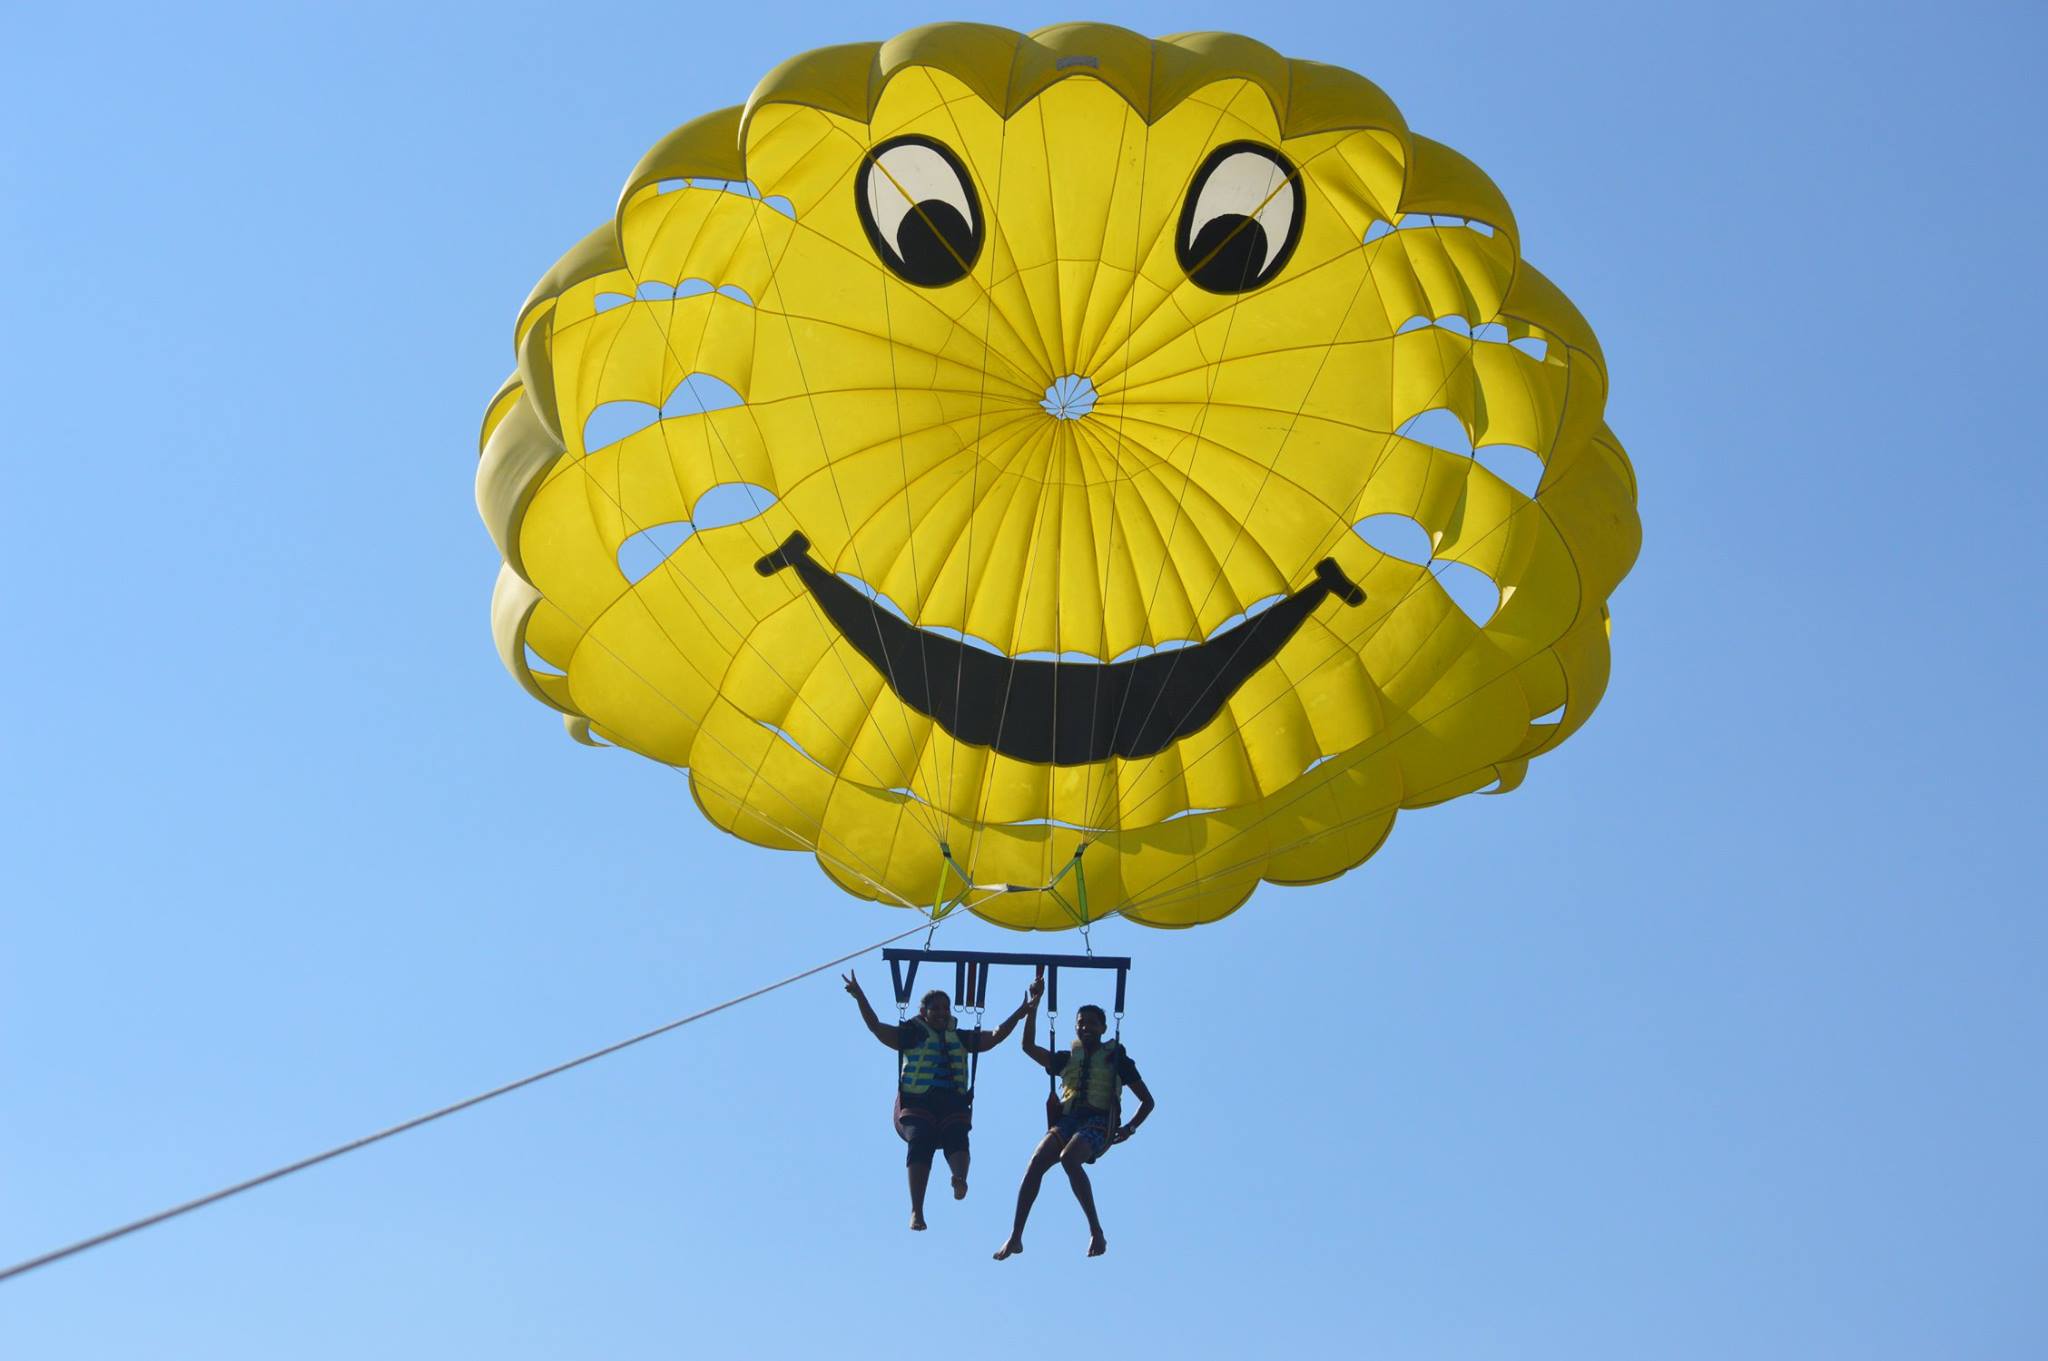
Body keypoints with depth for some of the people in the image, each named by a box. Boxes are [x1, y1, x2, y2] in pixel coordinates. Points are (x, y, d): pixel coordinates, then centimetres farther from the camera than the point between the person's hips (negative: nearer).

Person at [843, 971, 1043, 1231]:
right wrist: (861, 998, -14)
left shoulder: (960, 1038, 22)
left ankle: (960, 1178, -59)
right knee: (921, 1141, -28)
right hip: (917, 1103, -3)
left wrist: (1021, 1012, 10)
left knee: (956, 1135, -28)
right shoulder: (912, 1035, 11)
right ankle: (917, 1211, -33)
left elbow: (996, 1036, 19)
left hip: (953, 1105, 3)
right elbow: (877, 1027, 0)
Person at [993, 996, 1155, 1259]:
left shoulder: (1117, 1059, 10)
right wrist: (1033, 1007, 9)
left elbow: (1147, 1101, 11)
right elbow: (1029, 1046, 14)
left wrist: (1130, 1127, -6)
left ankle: (1096, 1232, -30)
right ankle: (1015, 1238, -24)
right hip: (1067, 1120, 4)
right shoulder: (1067, 1059, 21)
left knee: (1068, 1159, -36)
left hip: (1098, 1122, -4)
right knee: (1035, 1164, -23)